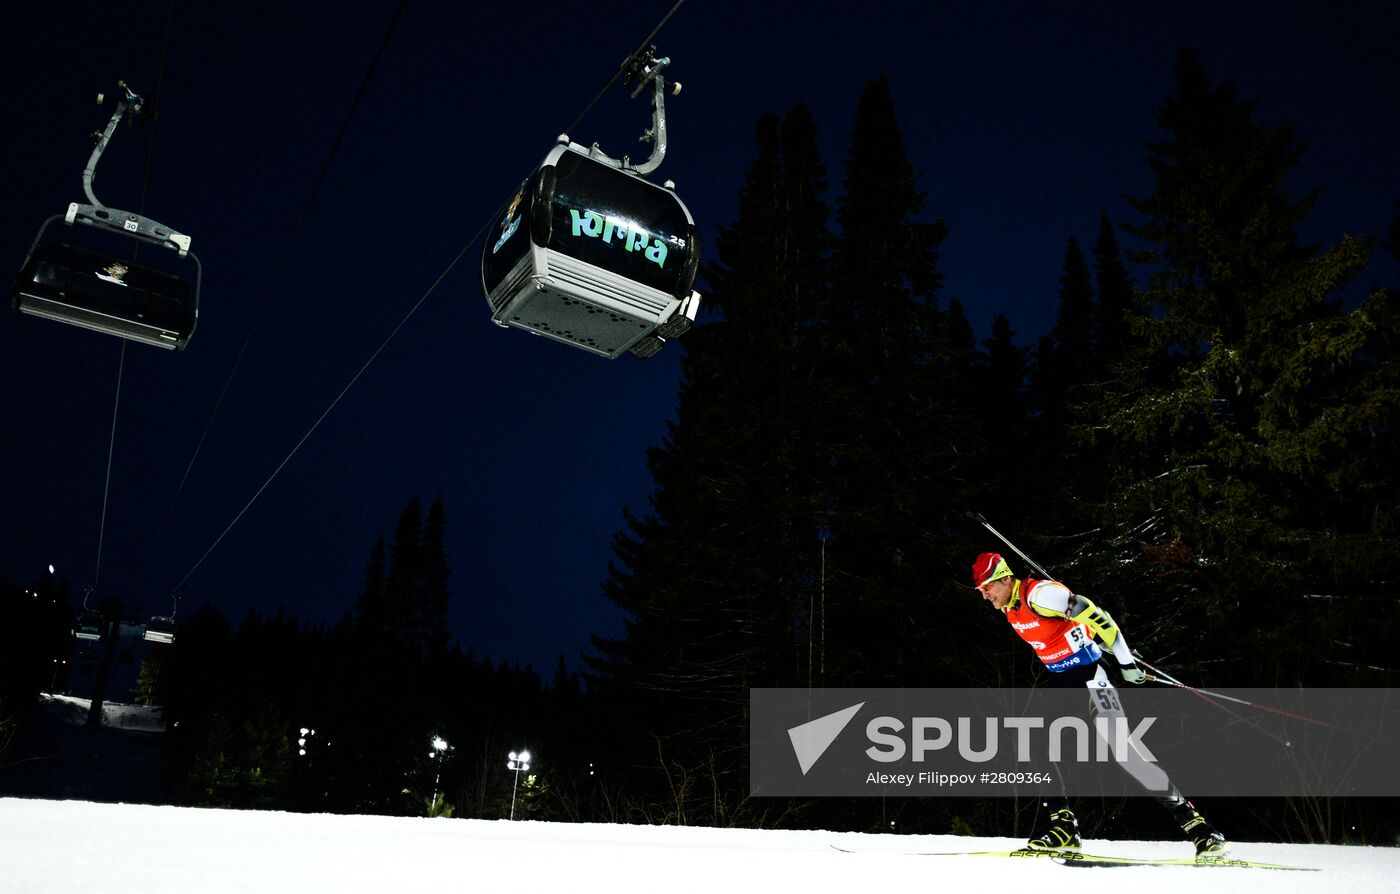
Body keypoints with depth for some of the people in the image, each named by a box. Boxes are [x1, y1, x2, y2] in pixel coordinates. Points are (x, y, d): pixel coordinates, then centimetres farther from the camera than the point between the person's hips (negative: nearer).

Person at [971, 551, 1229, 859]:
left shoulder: (1038, 593, -20)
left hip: (1089, 674, -8)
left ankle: (1191, 820, -5)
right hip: (1060, 682, 8)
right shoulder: (1009, 609, 7)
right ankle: (1064, 826, 2)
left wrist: (1125, 661, -18)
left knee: (1122, 749, -13)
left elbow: (1094, 616, -20)